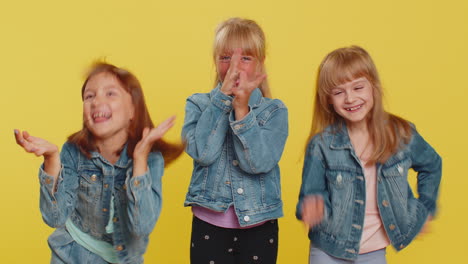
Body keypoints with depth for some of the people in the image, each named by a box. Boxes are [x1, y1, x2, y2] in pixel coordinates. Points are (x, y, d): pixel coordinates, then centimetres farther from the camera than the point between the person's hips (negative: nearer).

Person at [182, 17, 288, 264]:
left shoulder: (275, 110, -3)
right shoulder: (198, 104, -1)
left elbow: (258, 163, -17)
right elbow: (202, 153, -18)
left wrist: (242, 108, -24)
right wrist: (223, 96, -19)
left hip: (259, 228, 0)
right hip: (208, 226, 0)